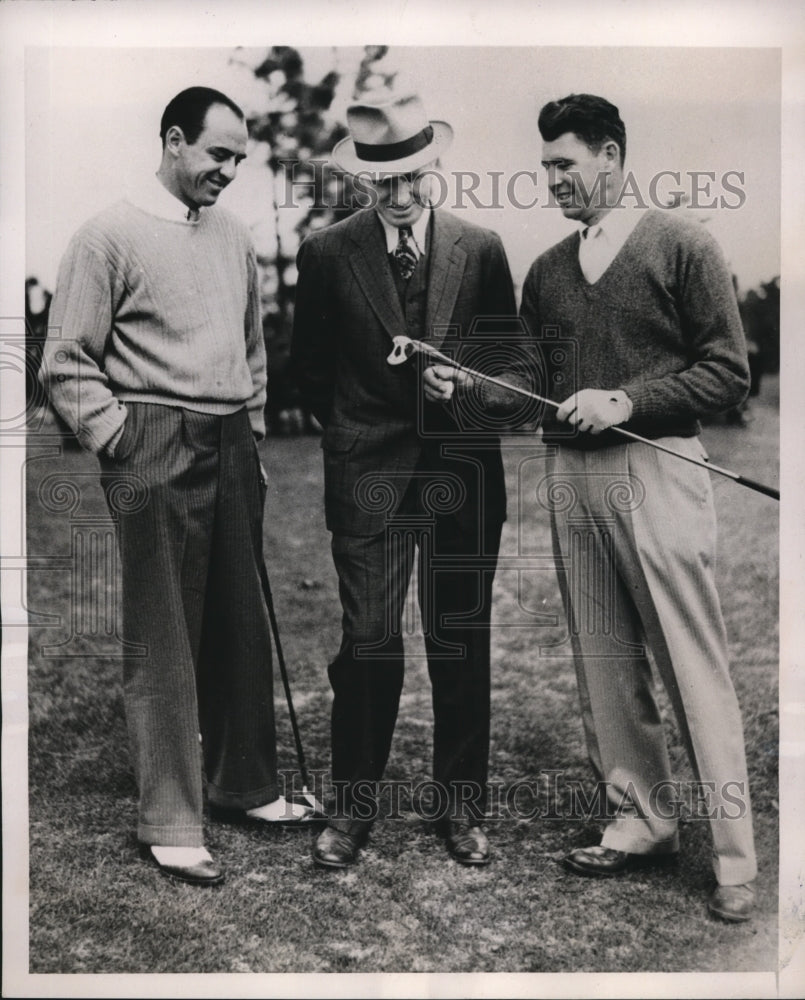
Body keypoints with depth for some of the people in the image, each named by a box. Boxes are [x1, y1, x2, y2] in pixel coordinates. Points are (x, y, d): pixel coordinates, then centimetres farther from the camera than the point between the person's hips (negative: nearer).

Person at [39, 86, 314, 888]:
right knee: (163, 641, 1)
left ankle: (244, 784, 30)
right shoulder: (112, 235, -5)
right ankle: (168, 823, 12)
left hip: (231, 447, 6)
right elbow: (66, 367, -6)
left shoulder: (233, 236, 13)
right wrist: (123, 440, -9)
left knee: (242, 626, 13)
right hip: (157, 452, -6)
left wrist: (251, 431, 15)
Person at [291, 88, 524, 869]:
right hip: (367, 473, -1)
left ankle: (460, 806, 20)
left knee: (462, 643, 6)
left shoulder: (481, 249, 6)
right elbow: (308, 364, 11)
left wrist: (463, 390, -1)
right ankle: (353, 806, 13)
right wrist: (354, 429, 7)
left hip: (463, 468, 2)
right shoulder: (326, 253, 3)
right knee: (368, 641, -2)